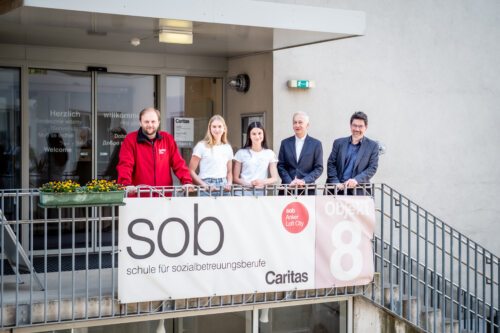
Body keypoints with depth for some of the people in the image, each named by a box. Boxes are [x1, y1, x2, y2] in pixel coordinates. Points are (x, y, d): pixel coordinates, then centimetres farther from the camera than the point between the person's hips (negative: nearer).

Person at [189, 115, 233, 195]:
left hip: (223, 187, 4)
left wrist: (229, 184, 0)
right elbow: (191, 171, -5)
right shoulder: (201, 146, 0)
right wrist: (204, 185, -16)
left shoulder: (227, 148, 13)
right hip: (207, 189, -4)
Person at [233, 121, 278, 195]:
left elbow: (275, 178, 7)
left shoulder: (270, 154, 9)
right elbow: (235, 178, 4)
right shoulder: (241, 153, 6)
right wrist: (248, 184, -14)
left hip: (262, 191, 1)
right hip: (245, 190, -1)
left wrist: (263, 182, -13)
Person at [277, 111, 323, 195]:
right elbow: (280, 166, 7)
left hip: (308, 189, -1)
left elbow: (319, 168, 1)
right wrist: (290, 182, -8)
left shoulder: (316, 144, 4)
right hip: (288, 188, 1)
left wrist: (304, 181, -13)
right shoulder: (285, 143, 9)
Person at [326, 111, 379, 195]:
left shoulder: (373, 146, 7)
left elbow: (372, 168, 0)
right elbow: (331, 164, 9)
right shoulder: (339, 143, 12)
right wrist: (336, 183, -7)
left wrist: (356, 180, -15)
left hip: (359, 191, -1)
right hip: (338, 190, 1)